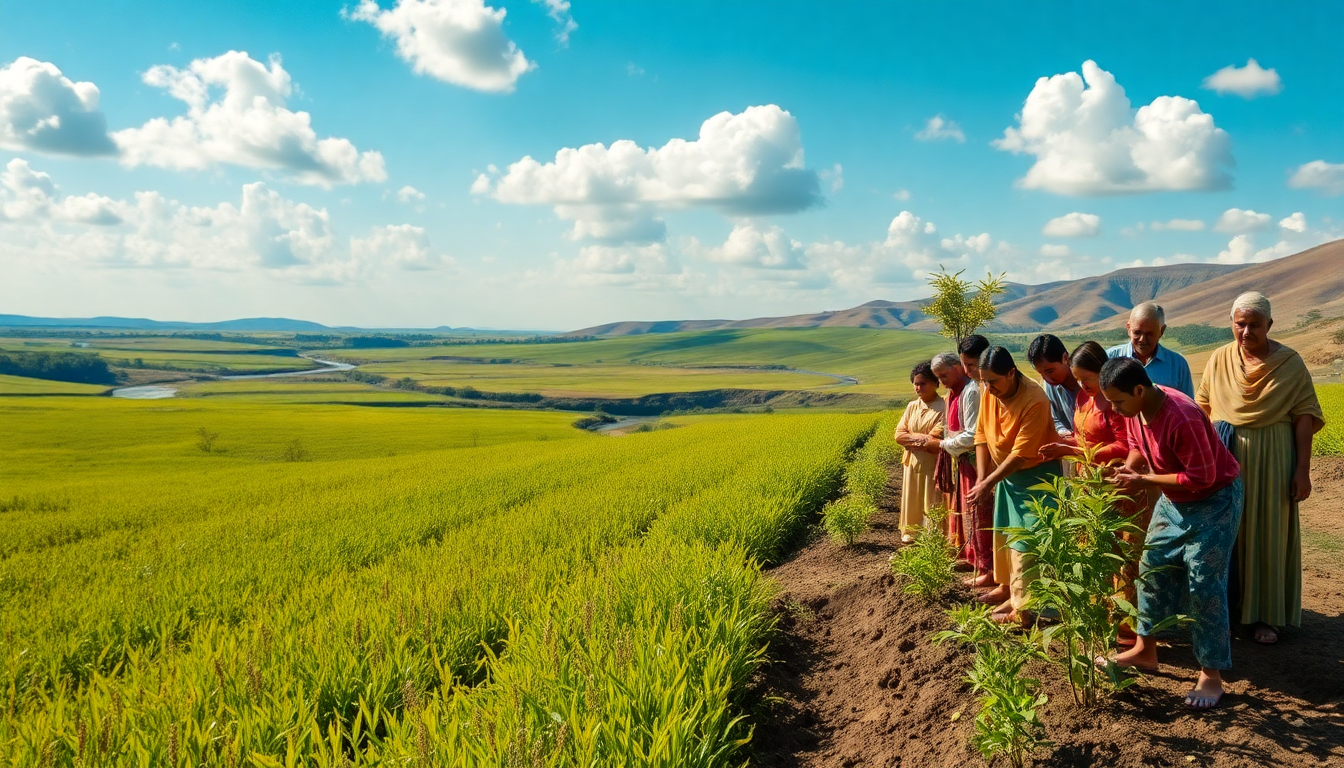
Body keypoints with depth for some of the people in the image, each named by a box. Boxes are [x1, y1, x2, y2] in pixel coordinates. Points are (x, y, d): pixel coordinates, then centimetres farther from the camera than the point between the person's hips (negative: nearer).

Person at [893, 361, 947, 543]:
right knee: (912, 498, 14)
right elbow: (899, 436, 1)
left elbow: (935, 441, -21)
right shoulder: (912, 406, 7)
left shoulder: (943, 407, -13)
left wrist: (912, 438, -10)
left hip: (933, 464, -6)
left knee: (931, 502, 1)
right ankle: (910, 532, 24)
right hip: (913, 463, 6)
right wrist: (921, 437, -15)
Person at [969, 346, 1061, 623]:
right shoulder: (988, 393, -6)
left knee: (1024, 539, -8)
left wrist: (988, 483, -23)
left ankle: (1022, 607, -2)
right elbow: (981, 435, 0)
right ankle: (1007, 586, 35)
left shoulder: (1034, 400, -28)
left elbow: (1021, 454, -27)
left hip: (1035, 473, -8)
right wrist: (981, 478, -7)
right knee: (1003, 531, 18)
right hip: (1004, 471, 8)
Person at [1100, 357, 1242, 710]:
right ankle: (1144, 650, 26)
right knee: (1153, 570, 12)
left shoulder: (1182, 418, -34)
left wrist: (1143, 480, -25)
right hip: (1173, 499, 9)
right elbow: (1138, 446, 10)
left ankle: (1212, 675, 4)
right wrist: (1127, 470, -11)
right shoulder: (1134, 409, -9)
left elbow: (1201, 478, -30)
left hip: (1213, 499, -8)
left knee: (1204, 586, -7)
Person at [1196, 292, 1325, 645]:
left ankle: (1266, 613, 16)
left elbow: (1305, 417, -8)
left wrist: (1303, 470, -12)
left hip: (1271, 460, -3)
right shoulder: (1219, 360, 1)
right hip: (1225, 459, 3)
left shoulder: (1290, 363, -7)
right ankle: (1228, 602, 25)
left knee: (1269, 533, 5)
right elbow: (1203, 408, 8)